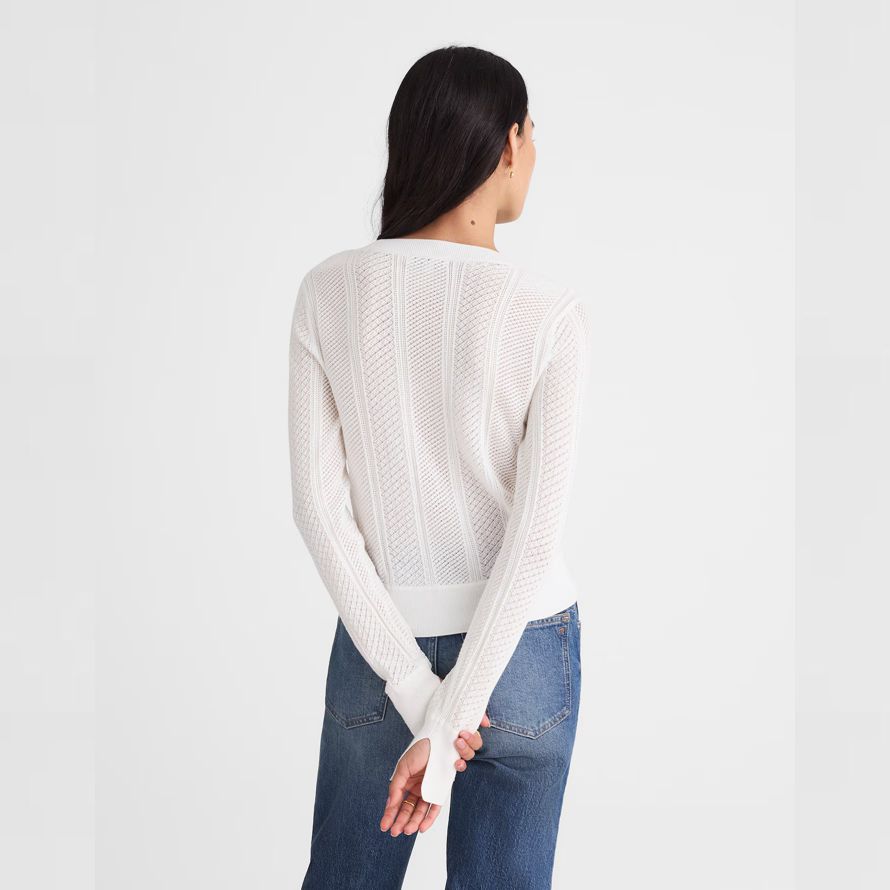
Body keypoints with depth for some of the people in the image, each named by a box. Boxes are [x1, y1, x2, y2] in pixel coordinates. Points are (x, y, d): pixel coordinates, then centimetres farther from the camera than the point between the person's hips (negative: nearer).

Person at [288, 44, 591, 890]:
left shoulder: (328, 291, -9)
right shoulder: (548, 312, -16)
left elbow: (318, 508, -11)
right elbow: (537, 534, -20)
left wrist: (414, 687, -9)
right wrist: (447, 725, -15)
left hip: (379, 641, 2)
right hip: (520, 651, -2)